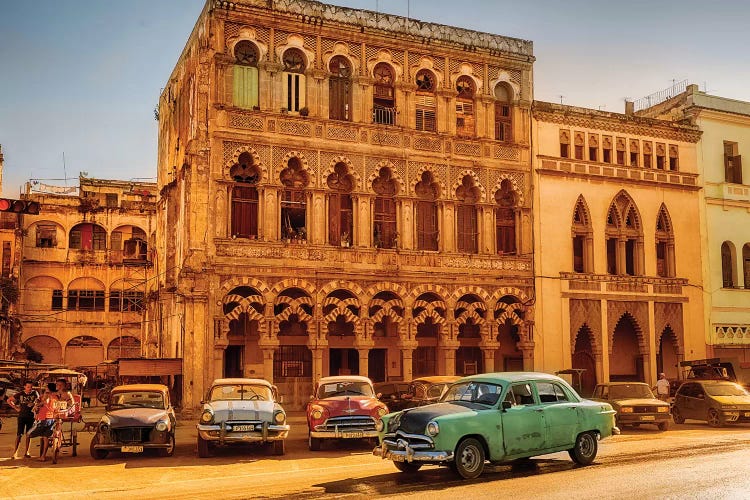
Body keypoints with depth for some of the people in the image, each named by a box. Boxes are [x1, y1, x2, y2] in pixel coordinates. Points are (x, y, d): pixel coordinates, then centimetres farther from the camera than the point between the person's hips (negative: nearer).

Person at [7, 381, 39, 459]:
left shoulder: (35, 393, 0)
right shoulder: (20, 394, -2)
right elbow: (9, 400, 6)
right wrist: (16, 408, 1)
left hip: (31, 416, 1)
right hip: (22, 416, -1)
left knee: (28, 435, 5)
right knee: (19, 434, -7)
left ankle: (26, 453, 11)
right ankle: (14, 452, -4)